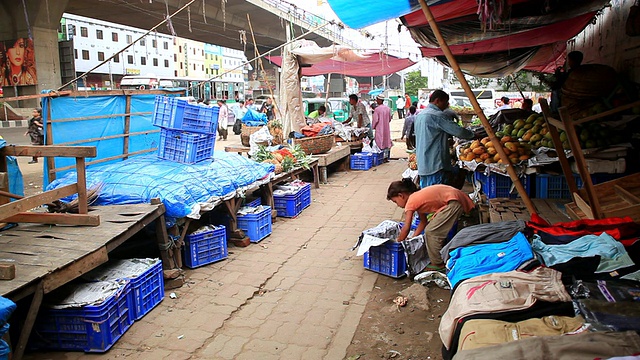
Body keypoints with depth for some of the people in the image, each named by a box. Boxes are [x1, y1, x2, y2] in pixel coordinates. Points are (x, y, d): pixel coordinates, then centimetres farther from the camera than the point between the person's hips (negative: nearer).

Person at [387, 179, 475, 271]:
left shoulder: (410, 202, -10)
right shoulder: (417, 198, 16)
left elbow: (406, 228, -12)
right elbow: (423, 222, 21)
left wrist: (398, 243, 0)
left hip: (454, 202, -10)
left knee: (430, 231, -4)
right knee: (438, 230, 18)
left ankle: (438, 264, 6)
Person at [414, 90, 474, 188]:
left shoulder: (419, 115, 15)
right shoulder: (437, 115, -13)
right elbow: (459, 131, -15)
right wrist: (474, 135, 2)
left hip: (422, 165, 9)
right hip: (435, 165, -9)